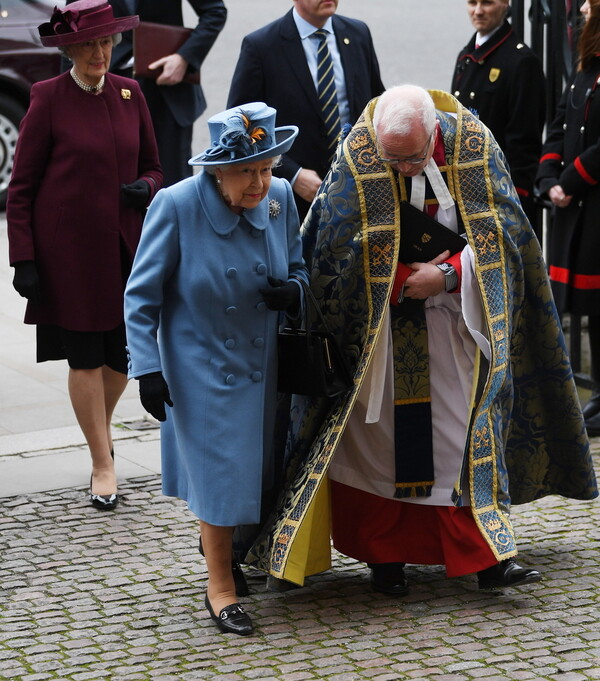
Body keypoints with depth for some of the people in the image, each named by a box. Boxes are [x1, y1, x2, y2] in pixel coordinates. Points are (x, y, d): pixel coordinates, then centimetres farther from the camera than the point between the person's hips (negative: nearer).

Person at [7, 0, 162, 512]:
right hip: (69, 249, -4)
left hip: (124, 247, 4)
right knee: (85, 357, -1)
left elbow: (152, 166, 16)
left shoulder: (129, 94, 7)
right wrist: (23, 259, -9)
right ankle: (103, 465, 8)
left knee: (124, 353, 7)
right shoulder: (49, 99, -6)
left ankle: (100, 429, 36)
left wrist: (145, 189, -8)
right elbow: (21, 186, -4)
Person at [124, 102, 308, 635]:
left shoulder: (280, 198, -8)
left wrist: (293, 290, -15)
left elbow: (297, 266, 9)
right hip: (202, 366, -4)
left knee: (255, 466, 15)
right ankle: (220, 587, 16)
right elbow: (142, 296, -11)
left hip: (263, 365, 4)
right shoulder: (176, 205, -19)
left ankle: (225, 545, 46)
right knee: (221, 470, -1)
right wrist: (146, 367, -15)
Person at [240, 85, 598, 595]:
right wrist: (408, 280, -14)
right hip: (379, 323, -1)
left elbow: (499, 234, -6)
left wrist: (447, 276, -18)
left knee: (467, 432, -1)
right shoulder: (358, 157, -16)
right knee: (380, 432, 1)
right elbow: (340, 256, -11)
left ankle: (486, 553, 4)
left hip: (456, 320, 1)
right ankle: (384, 555, 13)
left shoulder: (473, 146, -11)